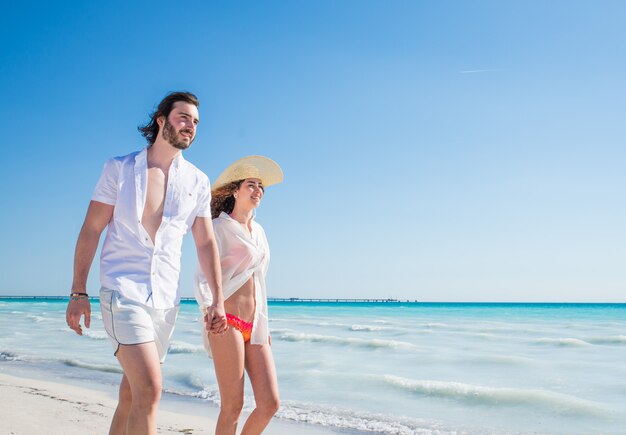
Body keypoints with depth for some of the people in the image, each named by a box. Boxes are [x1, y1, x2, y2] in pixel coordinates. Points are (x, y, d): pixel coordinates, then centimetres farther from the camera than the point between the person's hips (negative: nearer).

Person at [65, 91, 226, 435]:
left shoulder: (198, 182, 9)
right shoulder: (119, 168, 2)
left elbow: (206, 243, 12)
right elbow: (90, 231, 2)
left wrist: (218, 299, 6)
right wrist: (78, 292, -3)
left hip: (166, 298, 4)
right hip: (122, 290, -4)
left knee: (131, 394, 12)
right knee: (150, 390, -19)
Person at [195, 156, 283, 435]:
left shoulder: (258, 231, 20)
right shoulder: (220, 228, 1)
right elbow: (203, 275, -8)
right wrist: (208, 307, -26)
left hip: (255, 327, 6)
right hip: (227, 323, -6)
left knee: (270, 403, -3)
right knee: (233, 406, -7)